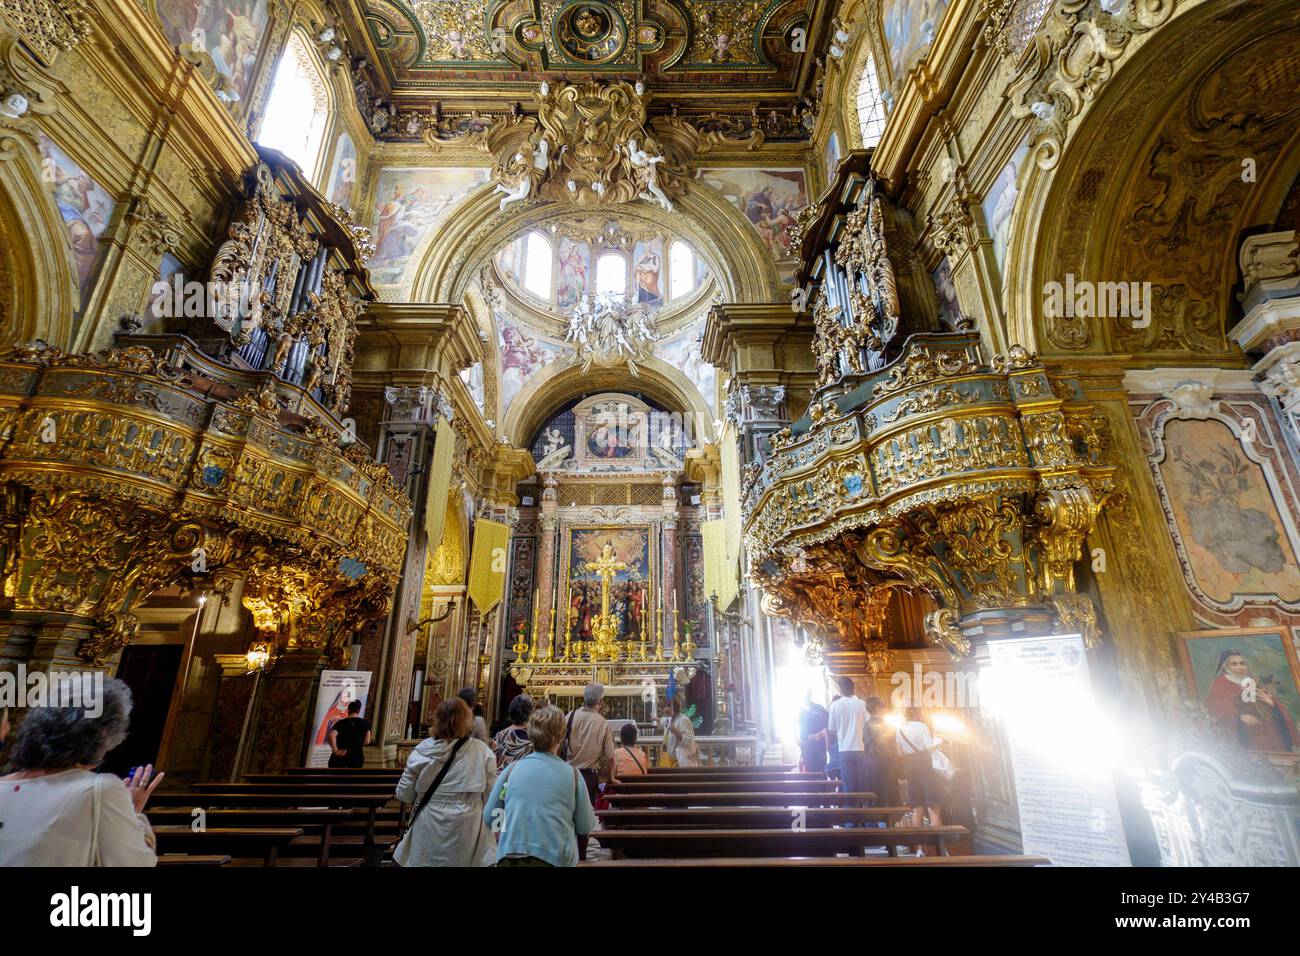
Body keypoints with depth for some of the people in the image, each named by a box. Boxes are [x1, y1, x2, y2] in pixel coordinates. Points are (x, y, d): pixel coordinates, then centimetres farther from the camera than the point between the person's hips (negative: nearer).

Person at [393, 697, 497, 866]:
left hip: (428, 831, 1)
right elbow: (491, 795, -8)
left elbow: (404, 795, -2)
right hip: (466, 832, 0)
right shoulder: (482, 751, -14)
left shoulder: (421, 751, -11)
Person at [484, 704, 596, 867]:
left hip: (510, 857, 0)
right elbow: (586, 827, -1)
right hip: (556, 858, 0)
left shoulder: (511, 769, -4)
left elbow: (489, 817, 3)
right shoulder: (572, 774, -7)